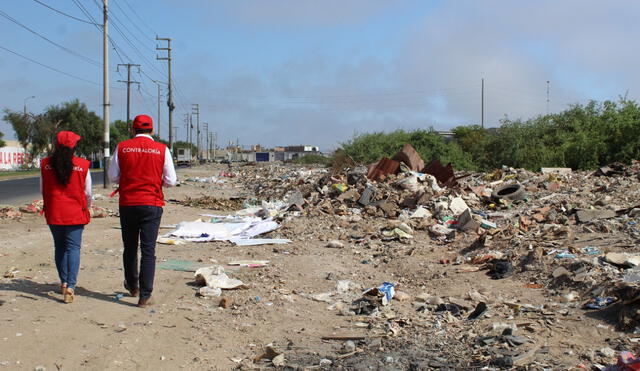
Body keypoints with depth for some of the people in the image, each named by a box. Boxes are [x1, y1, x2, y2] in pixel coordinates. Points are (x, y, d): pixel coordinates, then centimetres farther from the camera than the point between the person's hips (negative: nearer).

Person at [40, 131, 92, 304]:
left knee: (60, 247, 16)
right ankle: (70, 286, -10)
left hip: (53, 213, 2)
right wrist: (85, 209, 18)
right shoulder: (82, 165, -7)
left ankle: (63, 282, 22)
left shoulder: (46, 164, -2)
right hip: (75, 213, -2)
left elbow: (43, 190, 7)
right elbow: (88, 193, 0)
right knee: (73, 248, 1)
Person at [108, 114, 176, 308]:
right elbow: (171, 181, -2)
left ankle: (132, 286, 35)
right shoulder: (162, 150, -4)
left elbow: (113, 177, 3)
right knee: (148, 250, 0)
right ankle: (145, 296, -3)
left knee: (130, 248, 18)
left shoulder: (122, 147, 0)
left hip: (127, 203, 2)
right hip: (152, 204, -2)